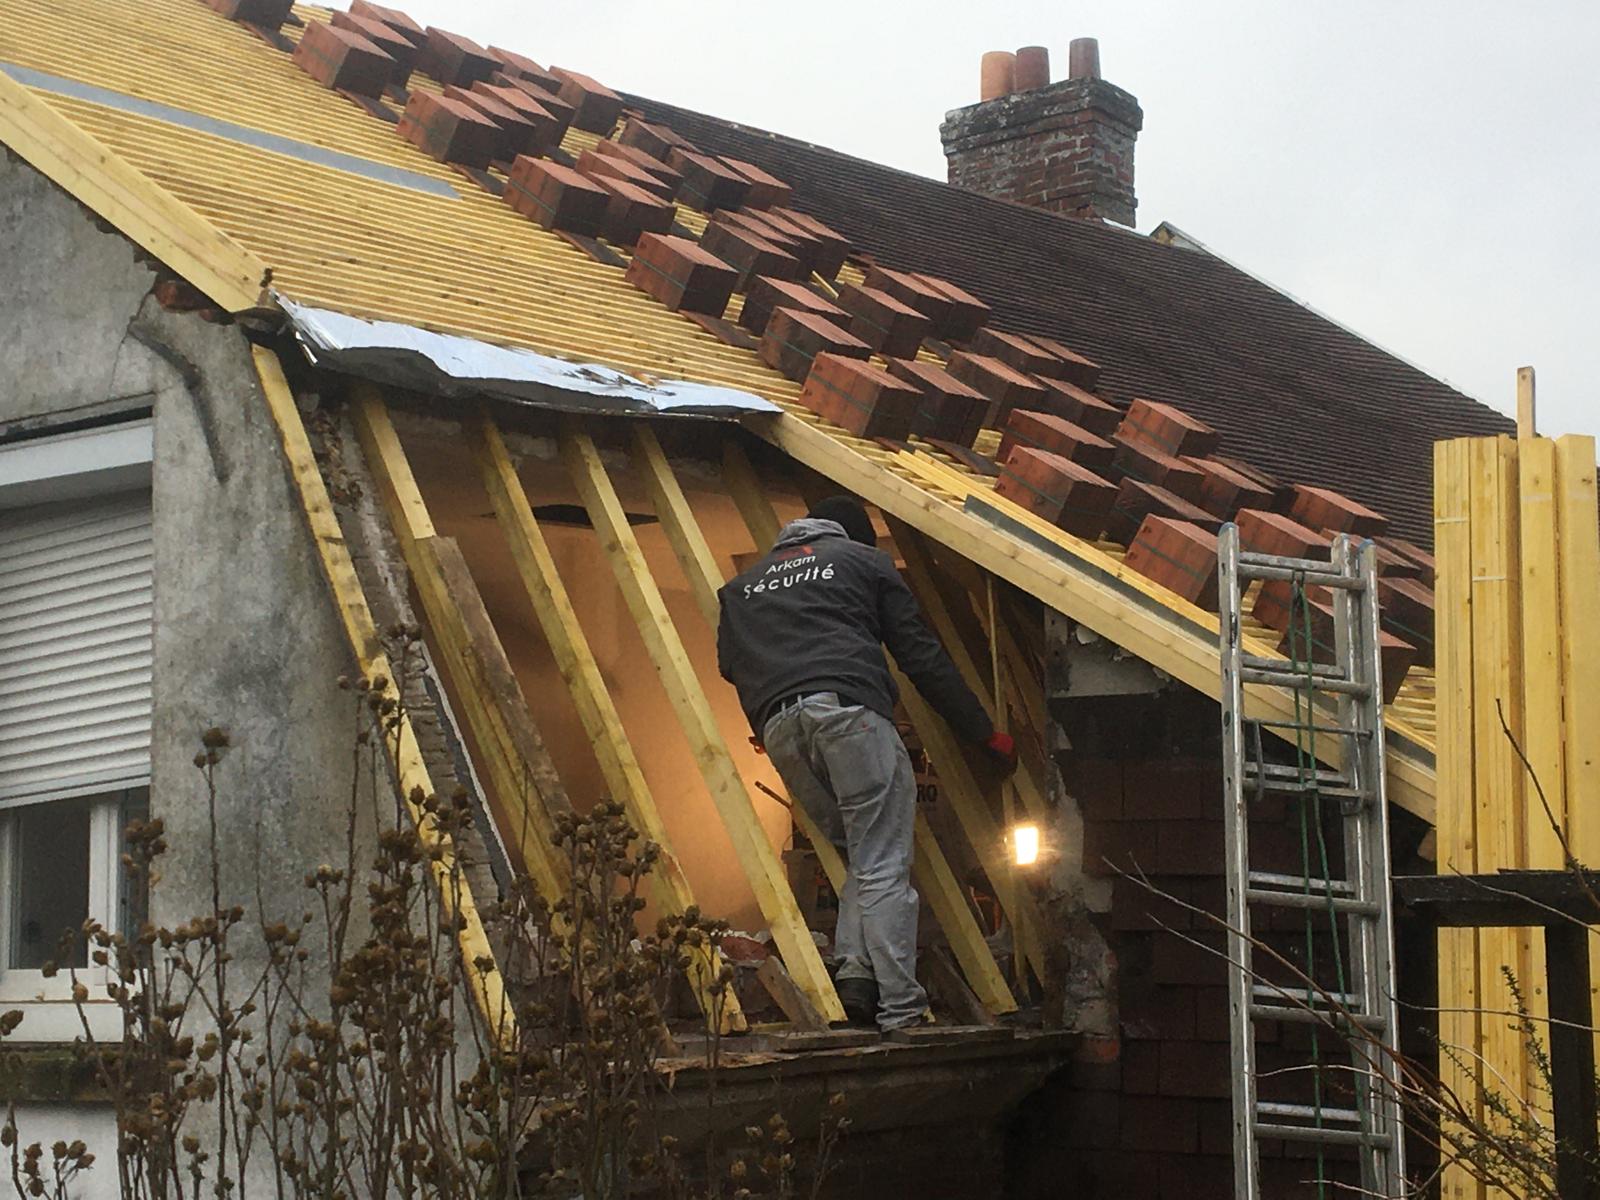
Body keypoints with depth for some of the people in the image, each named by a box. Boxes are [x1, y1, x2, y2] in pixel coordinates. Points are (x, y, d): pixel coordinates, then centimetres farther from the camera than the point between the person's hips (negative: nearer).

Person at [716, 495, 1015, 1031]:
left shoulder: (742, 588, 32)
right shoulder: (863, 561, 19)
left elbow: (733, 667, 23)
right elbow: (921, 654, 15)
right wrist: (984, 732, 19)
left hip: (778, 730, 4)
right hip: (849, 710, -4)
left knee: (862, 858, 15)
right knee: (884, 869, -5)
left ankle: (855, 972, -5)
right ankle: (901, 1012, -12)